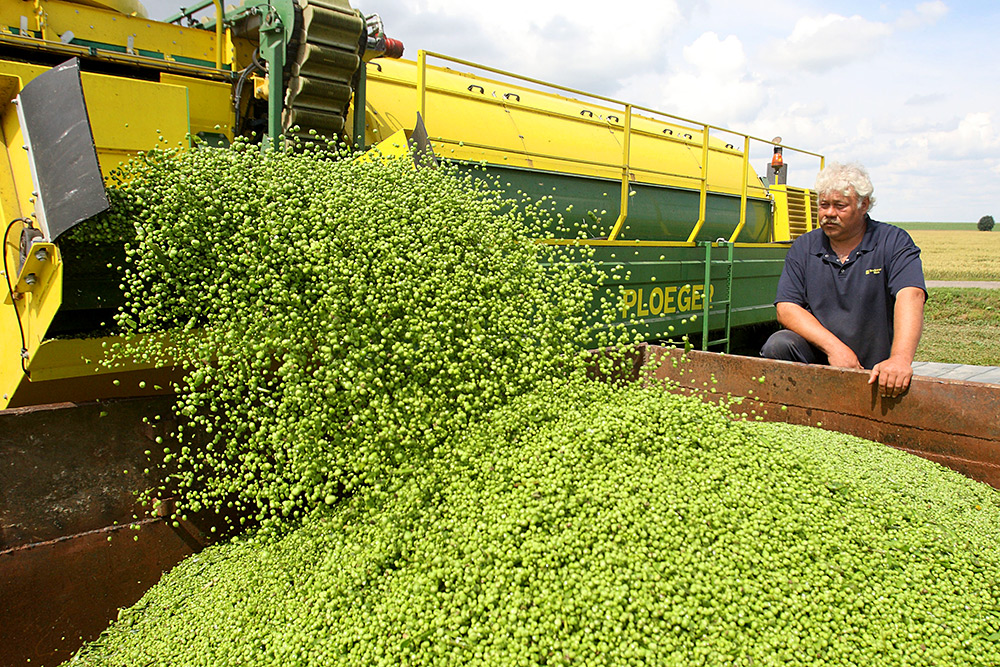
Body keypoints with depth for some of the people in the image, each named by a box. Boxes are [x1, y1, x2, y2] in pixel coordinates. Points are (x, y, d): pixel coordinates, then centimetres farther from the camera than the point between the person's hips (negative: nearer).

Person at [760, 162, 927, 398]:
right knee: (778, 345, -27)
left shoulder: (894, 243, -2)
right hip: (819, 356, 1)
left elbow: (910, 296, -20)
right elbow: (786, 308, -5)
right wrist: (833, 346, -20)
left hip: (873, 371, -1)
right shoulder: (803, 248, 5)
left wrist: (900, 359, -38)